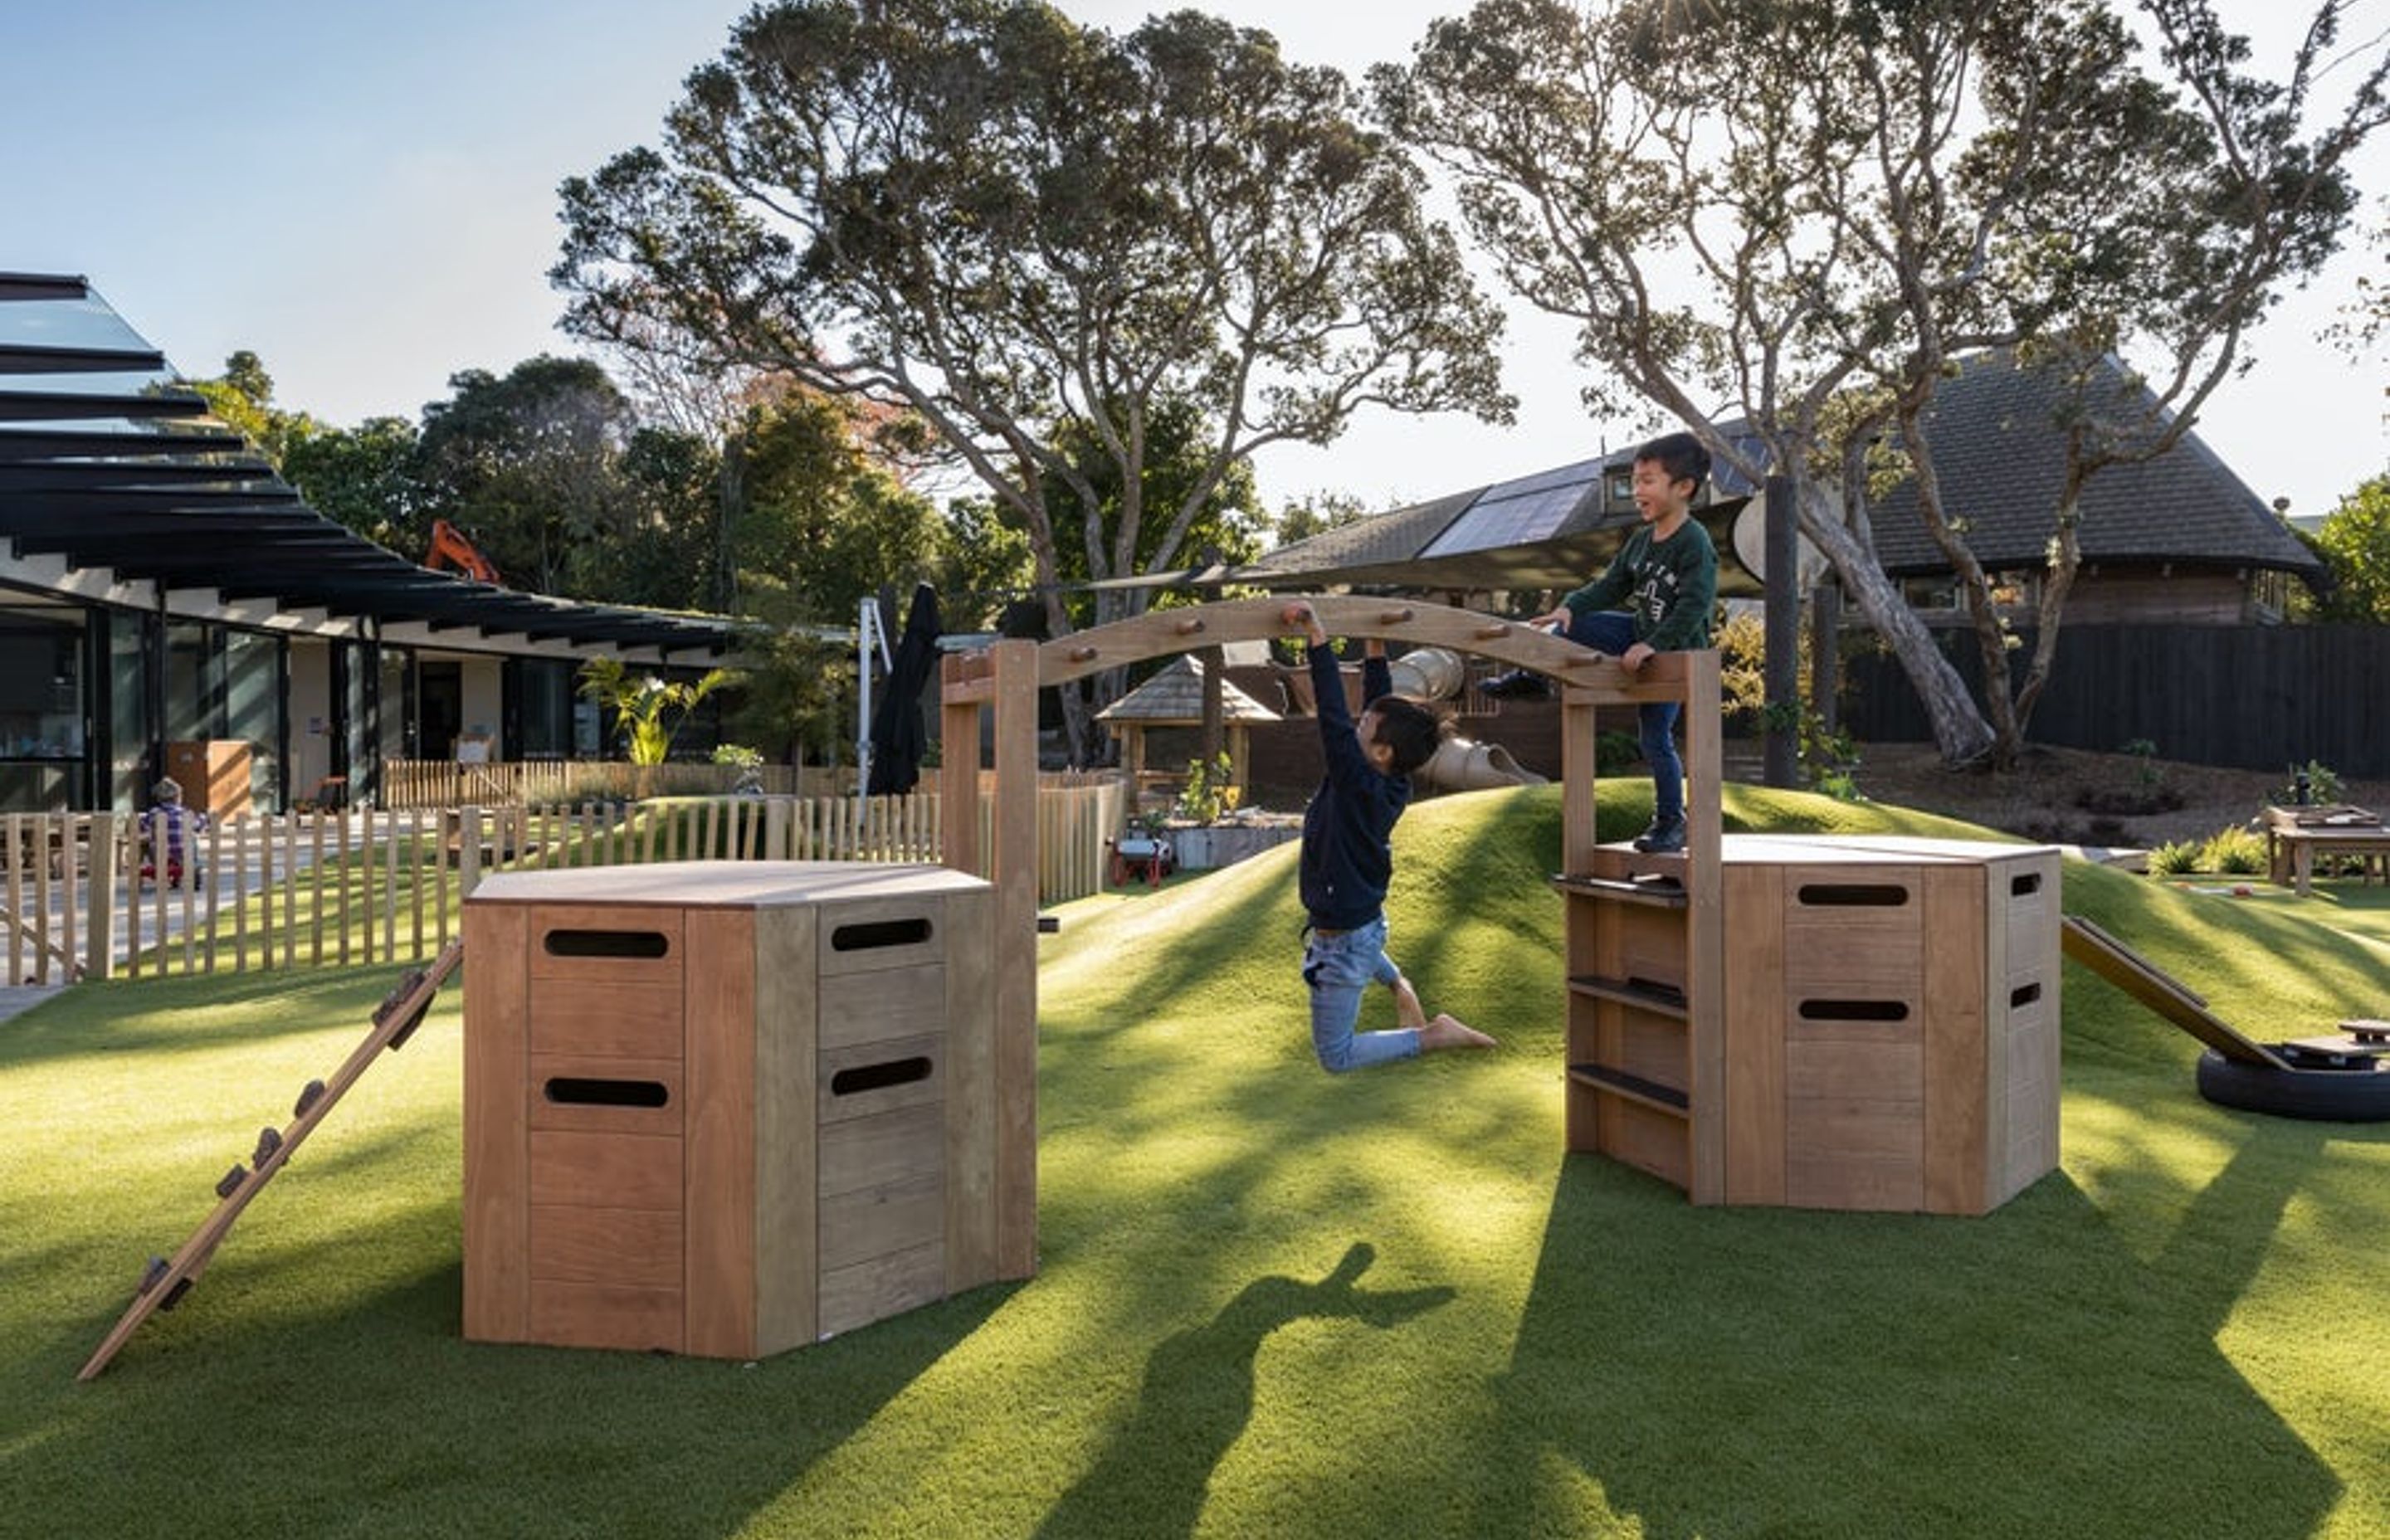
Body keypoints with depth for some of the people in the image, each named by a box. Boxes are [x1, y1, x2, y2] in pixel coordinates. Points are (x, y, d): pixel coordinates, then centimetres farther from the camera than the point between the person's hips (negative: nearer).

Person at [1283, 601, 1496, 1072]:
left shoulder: (1360, 786, -31)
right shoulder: (1392, 783, -8)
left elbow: (1334, 718, -35)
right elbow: (1380, 707, 3)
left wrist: (1318, 639, -34)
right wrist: (1376, 651, 4)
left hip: (1344, 940, -9)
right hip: (1366, 919, 9)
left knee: (1335, 1057, 6)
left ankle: (1435, 1036, 2)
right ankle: (1397, 983, 40)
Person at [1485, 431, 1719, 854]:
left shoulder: (1696, 544, -22)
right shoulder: (1641, 540, 3)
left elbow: (1695, 606, -29)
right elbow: (1611, 585, 7)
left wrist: (1653, 645, -35)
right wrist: (1570, 607, -8)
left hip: (1675, 651, -7)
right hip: (1640, 634, 7)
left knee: (1656, 738, -3)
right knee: (1573, 628, 1)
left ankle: (1670, 822, 9)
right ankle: (1531, 676, 23)